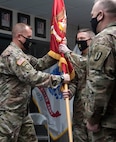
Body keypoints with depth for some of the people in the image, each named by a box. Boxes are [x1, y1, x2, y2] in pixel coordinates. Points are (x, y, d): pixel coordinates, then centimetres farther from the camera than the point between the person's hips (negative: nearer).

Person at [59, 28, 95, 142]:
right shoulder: (77, 60, 17)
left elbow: (85, 64, -22)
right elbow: (74, 81, 13)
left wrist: (67, 52, -11)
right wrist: (70, 91, -9)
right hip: (79, 106, 6)